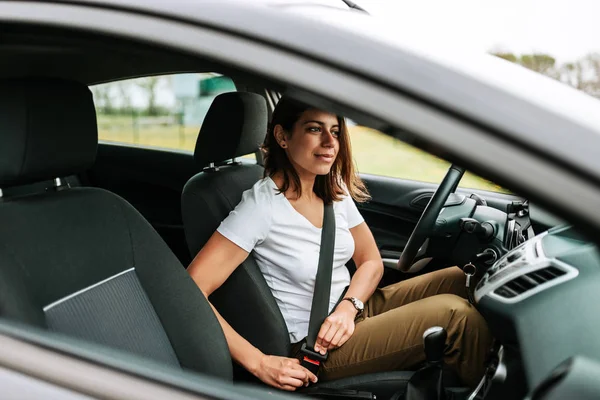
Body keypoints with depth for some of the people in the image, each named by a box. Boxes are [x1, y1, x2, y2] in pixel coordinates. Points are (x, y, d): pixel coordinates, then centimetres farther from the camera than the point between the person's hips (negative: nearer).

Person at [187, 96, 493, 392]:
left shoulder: (335, 192, 1)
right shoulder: (261, 206, -21)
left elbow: (371, 262, 8)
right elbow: (191, 292, -26)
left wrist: (349, 306, -13)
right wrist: (259, 363, -28)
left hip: (351, 311, 7)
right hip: (313, 348, -7)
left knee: (460, 280, -4)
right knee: (455, 313, -18)